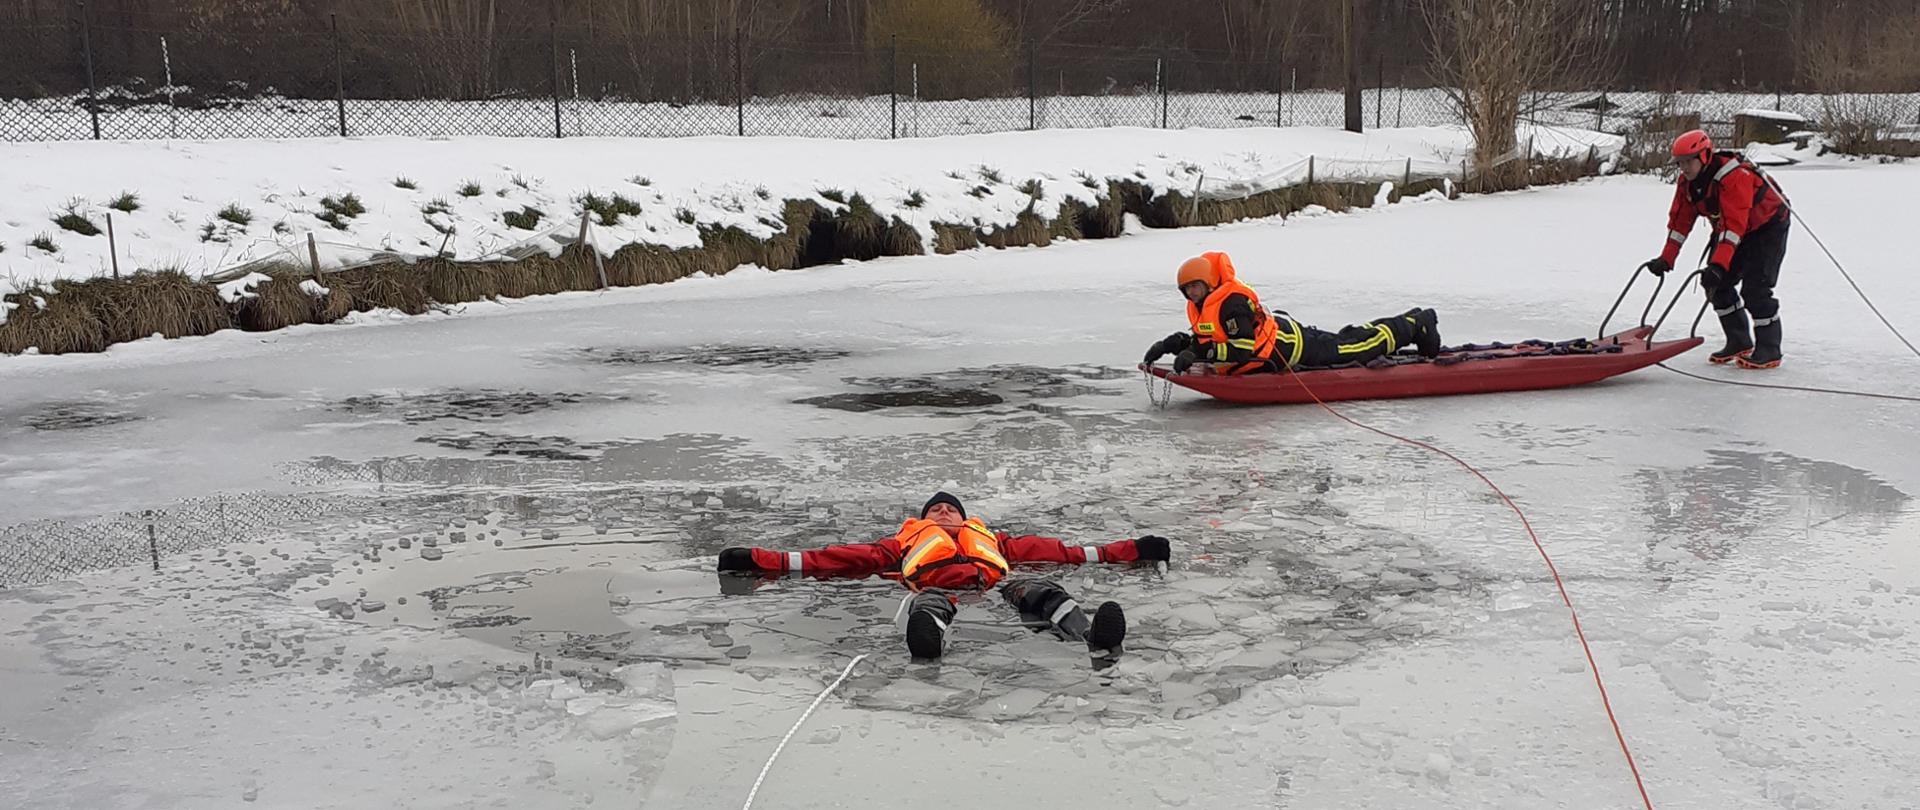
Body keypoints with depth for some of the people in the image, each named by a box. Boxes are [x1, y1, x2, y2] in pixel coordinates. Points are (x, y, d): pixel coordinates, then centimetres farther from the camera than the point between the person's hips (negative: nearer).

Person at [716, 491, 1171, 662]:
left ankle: (1095, 641, -58)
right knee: (927, 603, -36)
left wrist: (1128, 551, 26)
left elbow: (1052, 550, 35)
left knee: (1039, 590, -29)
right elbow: (848, 558, 30)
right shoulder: (906, 541, 38)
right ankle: (926, 643, -72)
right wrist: (764, 562, 20)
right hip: (937, 592, -2)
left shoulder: (993, 540, 42)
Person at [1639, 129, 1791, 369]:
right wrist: (1666, 259, -12)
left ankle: (1769, 351, -8)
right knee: (1718, 285, 1)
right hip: (1731, 230, 8)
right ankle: (1739, 343, 13)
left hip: (1768, 226, -8)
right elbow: (1680, 220, -4)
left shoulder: (1735, 177, -35)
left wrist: (1718, 265, -50)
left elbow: (1734, 225, -42)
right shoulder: (1687, 182, -9)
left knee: (1754, 288, -17)